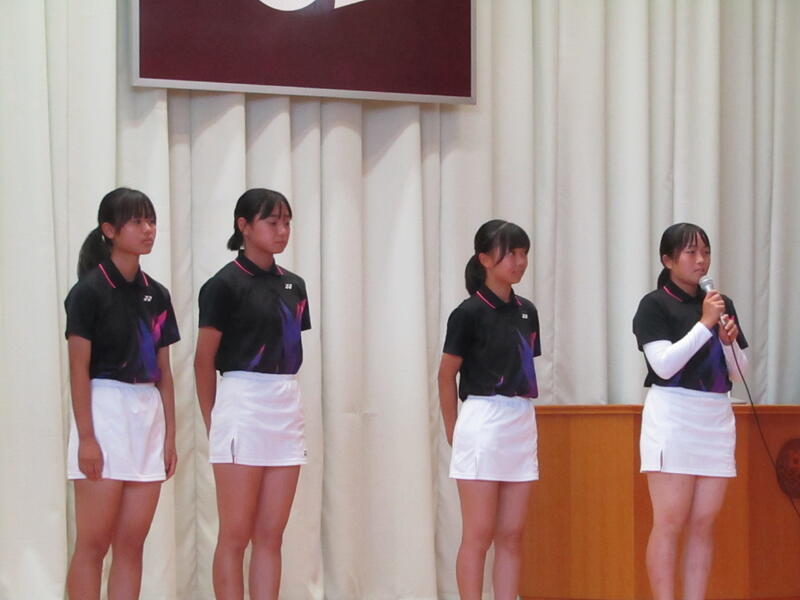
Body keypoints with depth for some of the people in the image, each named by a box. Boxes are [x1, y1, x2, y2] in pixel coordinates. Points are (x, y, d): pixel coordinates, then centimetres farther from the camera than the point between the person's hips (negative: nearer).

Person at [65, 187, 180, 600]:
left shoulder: (156, 295, 12)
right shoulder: (90, 291, -6)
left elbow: (163, 373, 14)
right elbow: (79, 368, -10)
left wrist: (170, 436, 10)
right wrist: (85, 438, -15)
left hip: (148, 416, 6)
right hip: (105, 412, -6)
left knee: (132, 544, 5)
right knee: (93, 544, -4)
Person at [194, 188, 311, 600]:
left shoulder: (293, 285, 13)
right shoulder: (225, 285, -6)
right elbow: (205, 361, -3)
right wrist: (213, 423, 0)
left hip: (287, 408, 6)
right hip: (243, 405, -6)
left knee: (271, 535, 6)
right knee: (236, 535, -3)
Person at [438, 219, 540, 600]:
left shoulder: (526, 312, 10)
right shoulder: (470, 313, -8)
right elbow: (447, 375, -2)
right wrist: (453, 432, 4)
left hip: (523, 423, 6)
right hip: (483, 421, -6)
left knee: (511, 536, 6)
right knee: (479, 535, -4)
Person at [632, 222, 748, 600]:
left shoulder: (722, 304, 13)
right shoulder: (655, 305, -3)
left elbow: (738, 371, 14)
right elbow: (664, 365, -14)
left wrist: (729, 341, -6)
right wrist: (705, 324, -14)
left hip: (716, 418, 5)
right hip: (673, 416, -5)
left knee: (703, 524, 3)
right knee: (670, 522, -9)